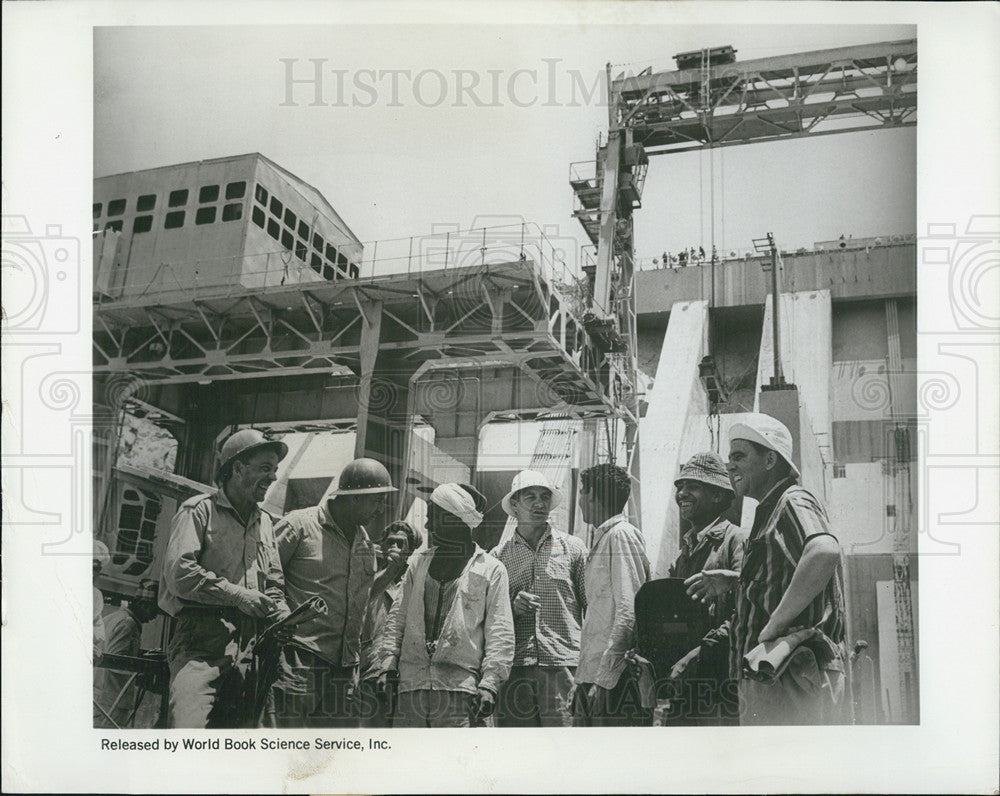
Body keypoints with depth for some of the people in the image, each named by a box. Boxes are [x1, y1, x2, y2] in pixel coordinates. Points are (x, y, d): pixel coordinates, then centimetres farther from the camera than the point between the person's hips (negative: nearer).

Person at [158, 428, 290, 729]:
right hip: (201, 639, -6)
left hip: (250, 645, 6)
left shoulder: (264, 522, 25)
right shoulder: (199, 510, 4)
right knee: (188, 728, -22)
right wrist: (237, 595, -10)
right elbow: (178, 573, -9)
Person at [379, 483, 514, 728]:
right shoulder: (420, 564, 18)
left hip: (459, 688, -4)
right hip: (411, 685, 4)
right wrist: (389, 664, 6)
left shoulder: (491, 570, 4)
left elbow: (500, 634, 0)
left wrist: (489, 683, -10)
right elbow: (399, 617, 18)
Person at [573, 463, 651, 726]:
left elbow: (628, 611, -17)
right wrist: (585, 677, 16)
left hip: (613, 679, -9)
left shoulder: (621, 535, -8)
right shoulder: (602, 538, 21)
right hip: (593, 676, 9)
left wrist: (604, 677, -19)